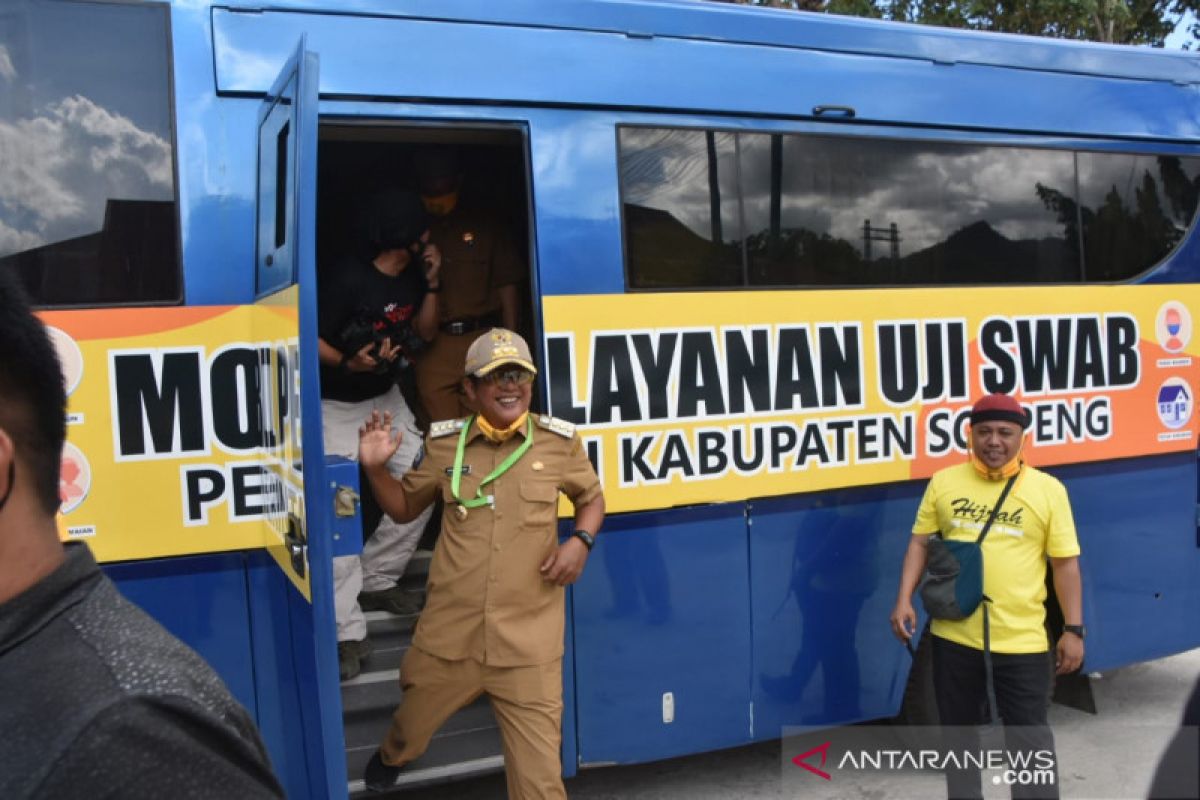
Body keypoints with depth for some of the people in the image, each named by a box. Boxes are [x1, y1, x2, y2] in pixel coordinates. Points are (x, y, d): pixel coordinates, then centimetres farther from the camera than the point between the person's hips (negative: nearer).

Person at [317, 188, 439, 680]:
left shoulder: (411, 276, -3)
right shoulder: (348, 278, -25)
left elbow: (424, 335, 4)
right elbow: (311, 338, -21)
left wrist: (432, 284, -10)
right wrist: (347, 364, -39)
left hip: (385, 399, 8)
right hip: (335, 405, -7)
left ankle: (377, 580, 20)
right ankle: (348, 632, -13)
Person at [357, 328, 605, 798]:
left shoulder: (559, 441, -1)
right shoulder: (444, 444, 2)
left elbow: (592, 498, 15)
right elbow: (404, 508, 16)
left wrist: (581, 541, -4)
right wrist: (375, 469, -2)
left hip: (528, 639, -2)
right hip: (449, 631, 2)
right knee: (411, 727, 24)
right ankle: (391, 757, 62)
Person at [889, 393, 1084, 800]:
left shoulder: (1048, 490, -2)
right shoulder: (943, 482, 2)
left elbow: (1065, 563, 1)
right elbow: (920, 542, 8)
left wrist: (1073, 629, -2)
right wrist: (904, 599, -2)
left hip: (1022, 641, -2)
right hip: (954, 635, 2)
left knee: (1029, 738, 4)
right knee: (958, 731, 17)